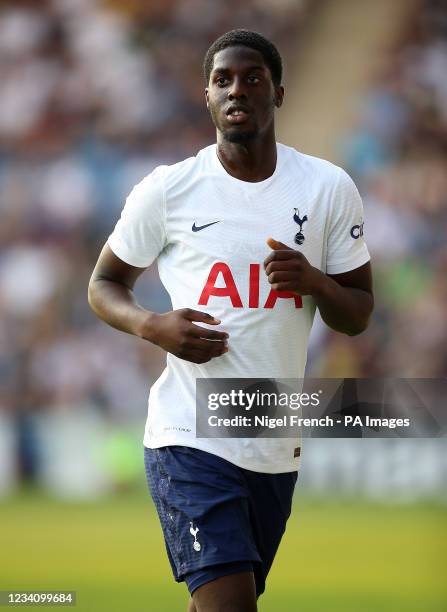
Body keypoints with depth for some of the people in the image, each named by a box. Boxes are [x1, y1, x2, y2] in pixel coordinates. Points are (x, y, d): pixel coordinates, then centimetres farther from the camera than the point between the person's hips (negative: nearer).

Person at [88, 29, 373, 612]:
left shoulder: (330, 189, 3)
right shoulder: (167, 191, -3)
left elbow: (358, 316, 8)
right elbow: (104, 285, 9)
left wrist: (314, 281, -14)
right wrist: (154, 326, -12)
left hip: (277, 448, 4)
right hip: (190, 438, -4)